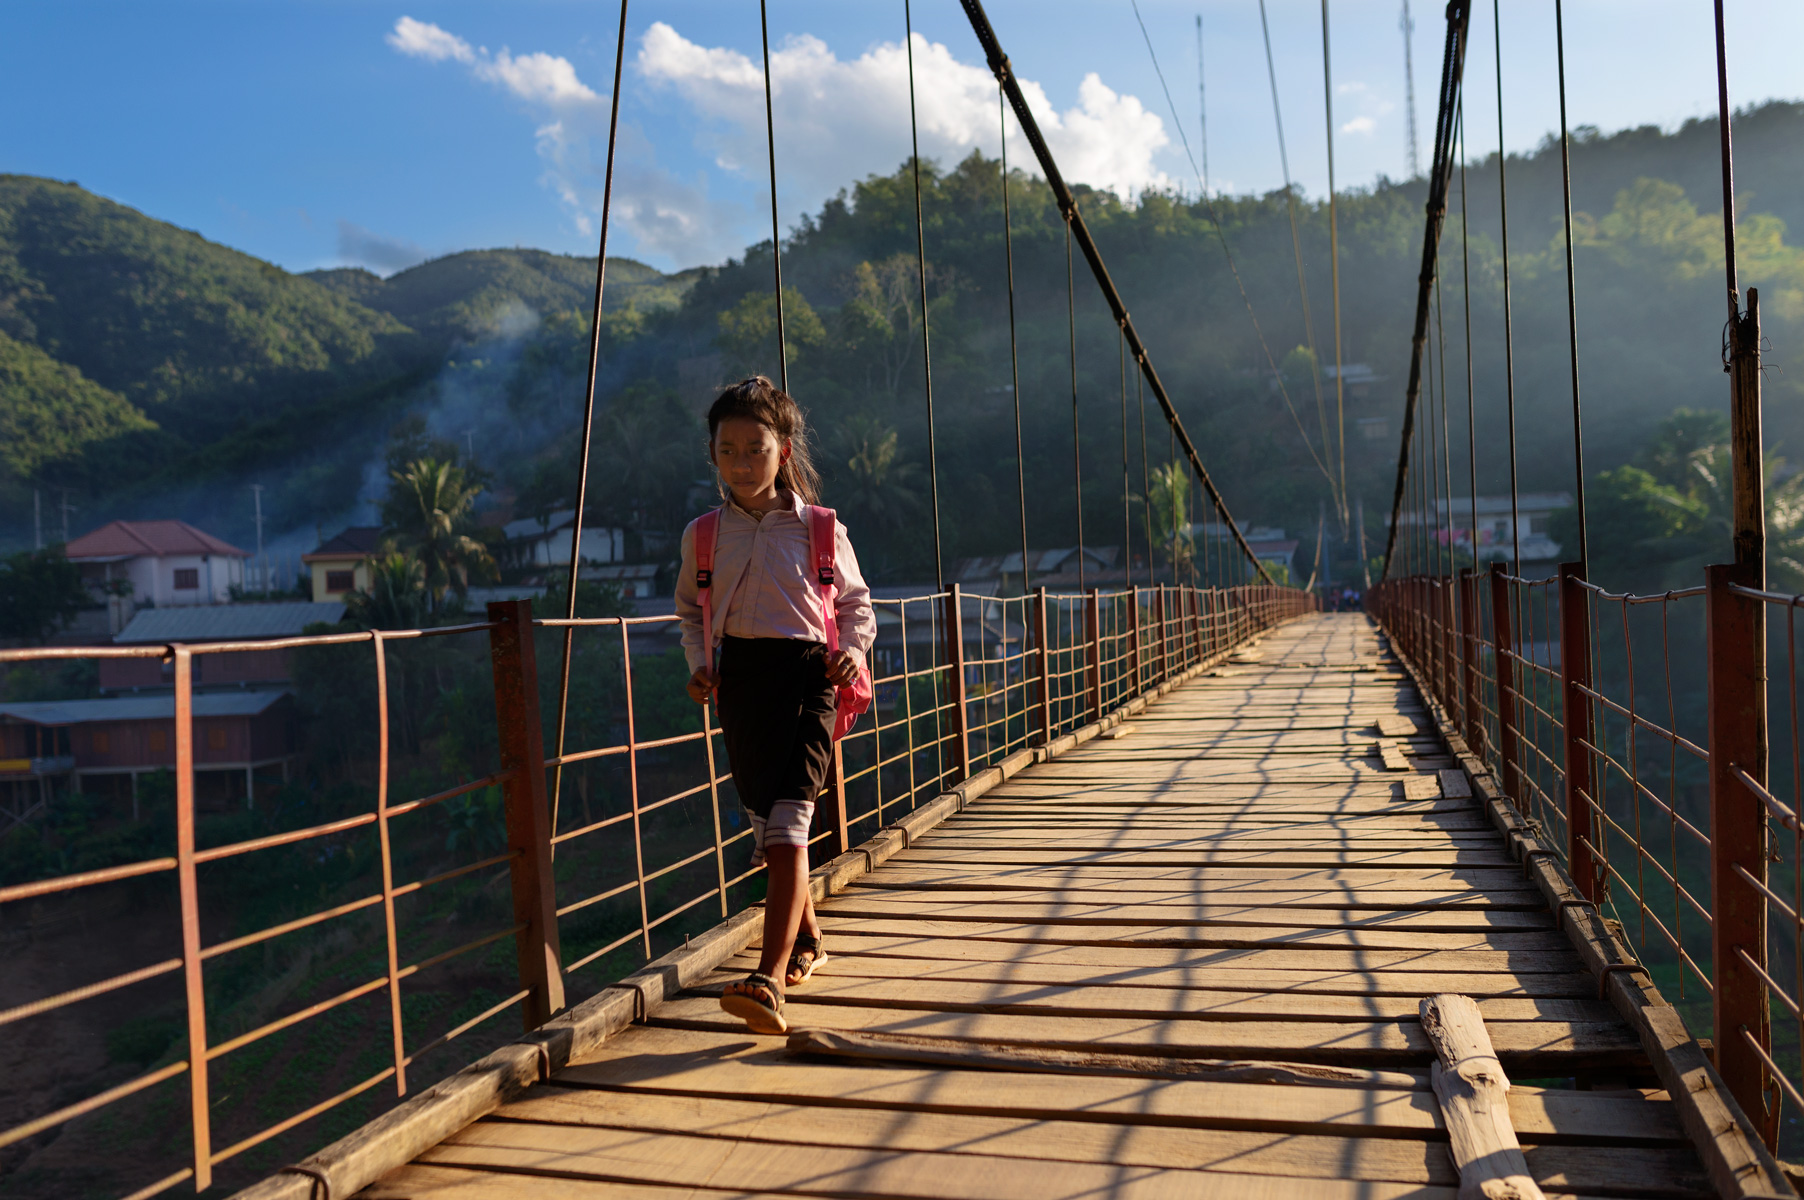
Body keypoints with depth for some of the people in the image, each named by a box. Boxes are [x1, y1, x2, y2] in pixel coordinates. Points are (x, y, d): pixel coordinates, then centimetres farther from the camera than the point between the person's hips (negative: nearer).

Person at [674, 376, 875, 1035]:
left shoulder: (820, 530, 1)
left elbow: (857, 602, 12)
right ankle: (806, 940, 35)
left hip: (804, 675, -4)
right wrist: (699, 664, 3)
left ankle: (769, 979, -22)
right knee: (765, 822, 12)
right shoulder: (703, 535, 7)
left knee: (787, 821, -17)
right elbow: (691, 612, 20)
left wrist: (853, 649, -7)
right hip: (739, 678, 4)